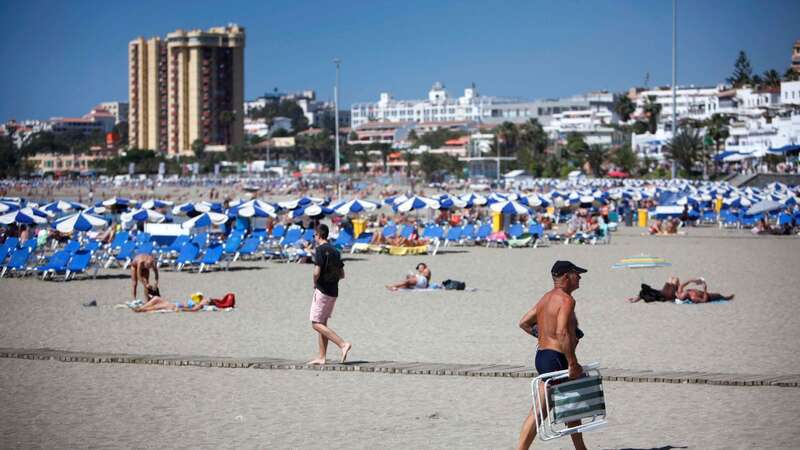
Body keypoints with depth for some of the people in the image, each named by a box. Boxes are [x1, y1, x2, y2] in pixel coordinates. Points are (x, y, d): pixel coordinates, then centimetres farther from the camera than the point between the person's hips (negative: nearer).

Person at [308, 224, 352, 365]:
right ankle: (322, 357, 11)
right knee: (322, 323, 13)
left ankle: (343, 344, -20)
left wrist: (315, 283, -3)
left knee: (316, 324, -7)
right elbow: (342, 274, 16)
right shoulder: (335, 251, 13)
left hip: (322, 291, -8)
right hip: (334, 291, 9)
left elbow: (317, 272, -21)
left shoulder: (320, 250, -12)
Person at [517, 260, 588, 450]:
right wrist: (573, 363, -24)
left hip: (541, 355, 10)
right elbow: (562, 332, -27)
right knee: (540, 411, -2)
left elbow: (524, 323, 16)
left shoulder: (546, 298, 14)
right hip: (556, 358, -10)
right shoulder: (566, 299, -15)